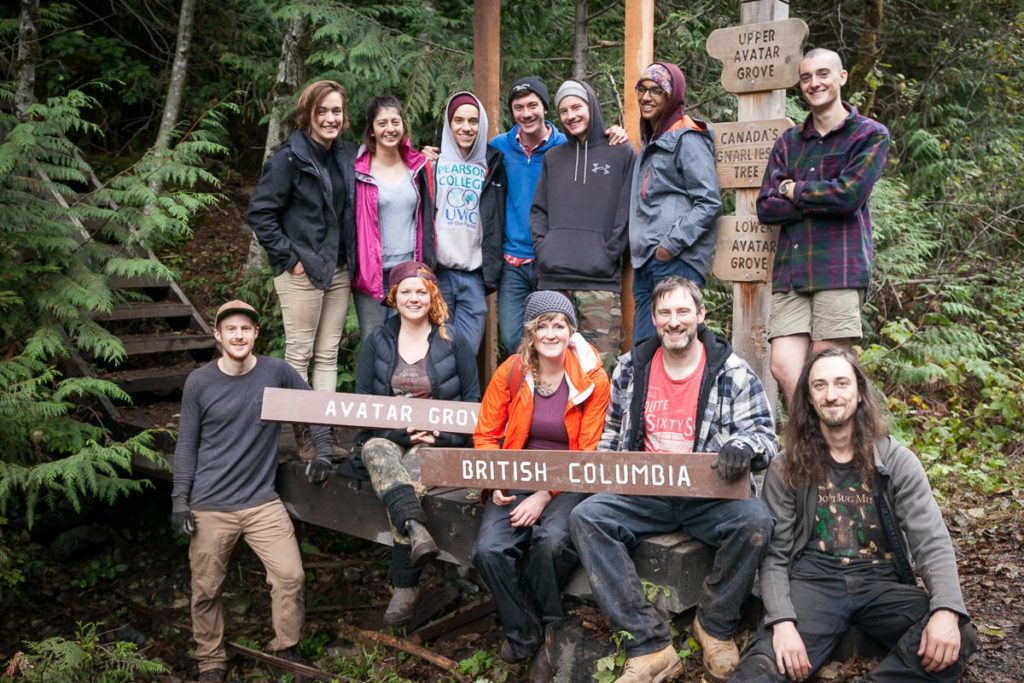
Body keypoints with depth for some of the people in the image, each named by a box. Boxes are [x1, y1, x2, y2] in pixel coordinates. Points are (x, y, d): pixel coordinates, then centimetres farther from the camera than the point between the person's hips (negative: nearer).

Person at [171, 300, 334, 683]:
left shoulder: (276, 372, -3)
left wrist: (323, 453, 3)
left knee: (290, 576, -6)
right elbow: (187, 445, 1)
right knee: (206, 590, 6)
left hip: (263, 501, 1)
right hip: (210, 506, 0)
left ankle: (284, 651, 16)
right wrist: (180, 500, -2)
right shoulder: (199, 383, -4)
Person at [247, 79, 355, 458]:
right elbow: (259, 213, -12)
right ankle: (302, 435, 8)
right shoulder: (290, 158, -9)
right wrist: (288, 258, -13)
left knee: (328, 355, 9)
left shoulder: (346, 157, 10)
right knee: (300, 355, 1)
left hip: (338, 271, 6)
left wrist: (351, 259, 8)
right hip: (302, 272, -6)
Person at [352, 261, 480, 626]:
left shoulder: (453, 342, 7)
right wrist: (401, 430, -9)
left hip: (437, 441, -2)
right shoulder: (377, 342, 10)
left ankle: (405, 585, -28)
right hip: (385, 437, 2)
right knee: (379, 455, -36)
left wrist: (440, 433, -9)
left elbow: (473, 399, 7)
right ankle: (417, 531, -55)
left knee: (409, 479, -33)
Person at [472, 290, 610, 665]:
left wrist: (545, 496, -16)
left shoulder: (593, 379, -6)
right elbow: (485, 435, 7)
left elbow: (587, 453, -6)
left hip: (568, 483, -2)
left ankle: (547, 623, 1)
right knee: (488, 549, -25)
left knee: (552, 541, -33)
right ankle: (523, 632, 3)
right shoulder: (510, 372, -1)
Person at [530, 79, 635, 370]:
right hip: (552, 278, 4)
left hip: (601, 281, -4)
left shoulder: (621, 154, 7)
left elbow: (627, 213, 1)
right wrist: (542, 246, 4)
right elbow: (538, 210, 20)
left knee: (600, 364, -9)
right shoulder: (553, 158, 20)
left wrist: (608, 254, -7)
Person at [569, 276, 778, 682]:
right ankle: (650, 646, -26)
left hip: (709, 496, -2)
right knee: (585, 518, -23)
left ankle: (714, 624, -5)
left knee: (755, 521, -33)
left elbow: (766, 436, -8)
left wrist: (744, 447, -31)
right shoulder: (631, 367, 7)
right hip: (645, 495, 3)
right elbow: (612, 430, 19)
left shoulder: (732, 372, -3)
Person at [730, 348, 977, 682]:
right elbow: (774, 554, 1)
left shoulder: (897, 461, 4)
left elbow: (932, 543, -4)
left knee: (955, 637, -30)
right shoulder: (786, 469, 4)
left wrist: (947, 611, -24)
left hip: (880, 582, 2)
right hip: (813, 580, -2)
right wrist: (782, 621, -19)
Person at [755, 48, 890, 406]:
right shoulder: (788, 142, 18)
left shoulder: (871, 135, 6)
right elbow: (765, 207, 7)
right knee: (783, 367, -4)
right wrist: (820, 199, -5)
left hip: (839, 268, -4)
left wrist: (795, 191, 2)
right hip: (790, 269, 4)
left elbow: (849, 194, -11)